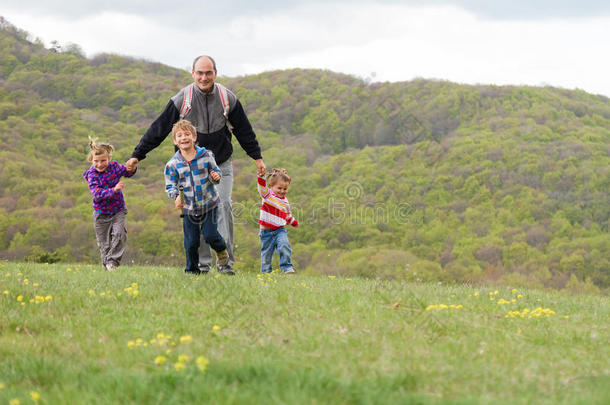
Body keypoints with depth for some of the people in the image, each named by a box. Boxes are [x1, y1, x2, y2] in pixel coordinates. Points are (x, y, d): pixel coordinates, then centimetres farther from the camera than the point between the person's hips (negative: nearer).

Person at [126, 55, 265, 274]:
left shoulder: (228, 99, -4)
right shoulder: (182, 100, -9)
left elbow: (244, 130, 10)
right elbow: (158, 129, -5)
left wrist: (257, 157, 17)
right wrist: (137, 155, -6)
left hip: (221, 165, 0)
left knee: (223, 206, -13)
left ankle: (226, 262, -10)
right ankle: (202, 264, 2)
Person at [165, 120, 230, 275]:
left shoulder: (206, 156, -4)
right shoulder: (173, 164, -4)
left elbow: (215, 171, 7)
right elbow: (170, 185, 0)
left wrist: (216, 176, -17)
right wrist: (176, 197, -21)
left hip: (209, 204, -1)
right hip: (189, 208, 1)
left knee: (210, 235, -11)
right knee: (191, 242, 2)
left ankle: (223, 258, 18)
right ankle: (192, 270, 20)